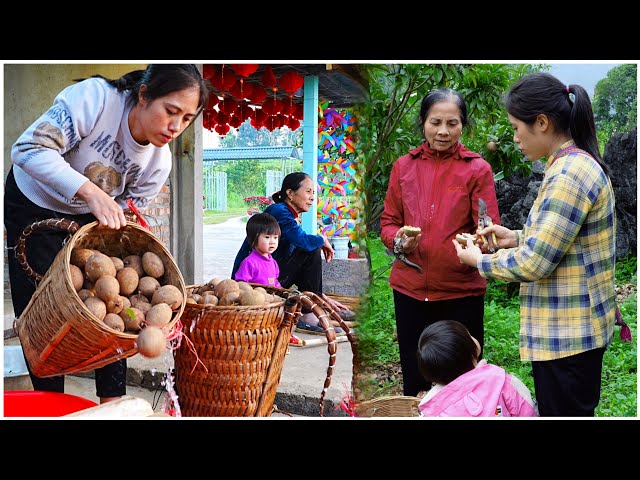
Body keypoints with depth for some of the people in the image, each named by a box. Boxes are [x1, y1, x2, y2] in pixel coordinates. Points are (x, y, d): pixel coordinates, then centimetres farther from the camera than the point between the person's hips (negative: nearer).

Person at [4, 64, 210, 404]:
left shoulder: (159, 162, -18)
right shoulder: (95, 97, -33)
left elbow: (127, 220, -8)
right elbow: (30, 149, -40)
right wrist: (90, 191, -51)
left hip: (89, 217, 4)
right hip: (34, 205, -3)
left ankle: (112, 401, 13)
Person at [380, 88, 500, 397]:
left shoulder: (477, 169, -1)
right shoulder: (404, 166, 7)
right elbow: (388, 222, 9)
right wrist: (398, 240, -13)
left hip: (461, 292, -2)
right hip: (410, 289, 2)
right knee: (415, 382, 13)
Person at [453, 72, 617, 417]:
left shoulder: (570, 175, -21)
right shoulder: (578, 164, 11)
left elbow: (534, 264, -22)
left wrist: (479, 261, -6)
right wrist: (518, 238, 9)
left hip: (567, 333, -10)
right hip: (572, 327, 10)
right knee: (571, 409, 18)